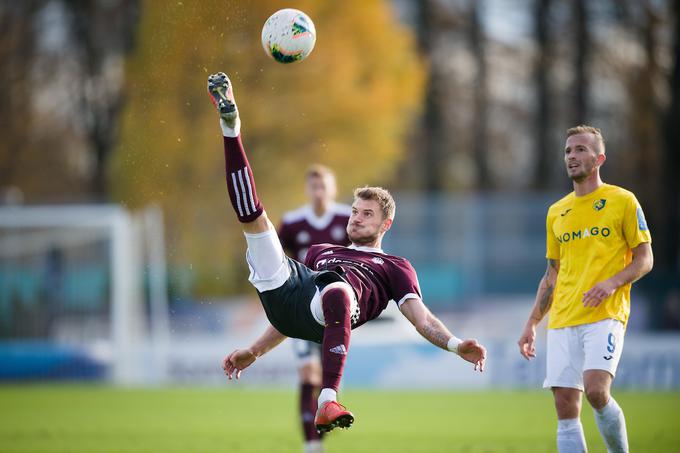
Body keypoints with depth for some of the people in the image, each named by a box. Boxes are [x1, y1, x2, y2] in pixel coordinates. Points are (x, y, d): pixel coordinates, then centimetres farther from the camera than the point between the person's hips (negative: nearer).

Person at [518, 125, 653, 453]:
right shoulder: (557, 212, 18)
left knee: (596, 390, -24)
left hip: (605, 315, -5)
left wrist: (612, 283, -16)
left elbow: (644, 259, 2)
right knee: (566, 407, -4)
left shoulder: (623, 201, 4)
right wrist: (532, 323, 15)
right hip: (562, 321, 5)